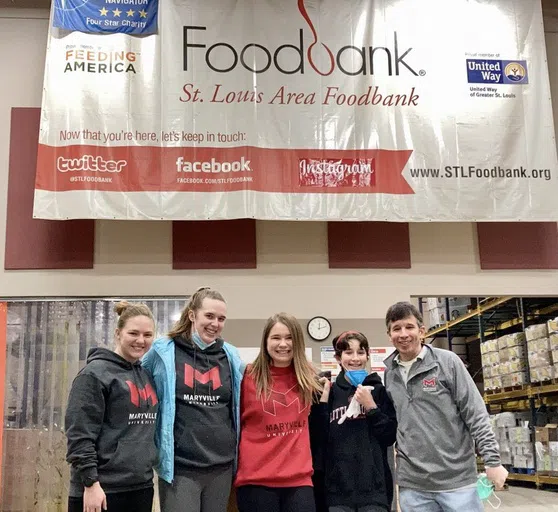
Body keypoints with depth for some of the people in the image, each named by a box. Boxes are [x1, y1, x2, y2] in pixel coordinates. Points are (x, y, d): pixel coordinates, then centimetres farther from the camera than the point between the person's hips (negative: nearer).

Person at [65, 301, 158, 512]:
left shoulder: (146, 375, 12)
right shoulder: (96, 373, -9)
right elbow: (79, 435, -14)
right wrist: (90, 483, -18)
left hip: (141, 487, 7)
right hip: (103, 490, -7)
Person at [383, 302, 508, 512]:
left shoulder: (447, 362, -5)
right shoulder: (387, 373, 6)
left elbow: (476, 414, -5)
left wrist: (492, 461, -9)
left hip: (456, 479, -3)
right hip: (412, 485, 3)